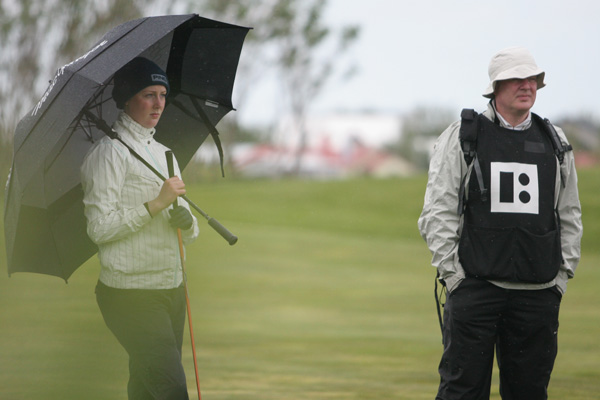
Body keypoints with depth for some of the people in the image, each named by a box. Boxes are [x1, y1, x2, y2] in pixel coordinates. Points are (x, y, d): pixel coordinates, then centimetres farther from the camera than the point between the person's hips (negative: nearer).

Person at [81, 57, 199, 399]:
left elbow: (189, 231, 20)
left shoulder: (163, 153, 20)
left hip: (173, 290, 8)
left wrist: (187, 221, -4)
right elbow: (99, 227, -15)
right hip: (132, 294, -8)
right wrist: (156, 204, -19)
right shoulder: (110, 152, -6)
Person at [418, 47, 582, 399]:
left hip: (540, 292, 3)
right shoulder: (461, 138, 2)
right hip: (475, 287, -3)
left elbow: (570, 216, 18)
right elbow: (438, 213, 1)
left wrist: (562, 275, 9)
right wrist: (453, 274, -6)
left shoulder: (555, 142, 13)